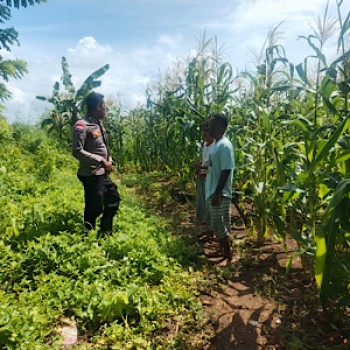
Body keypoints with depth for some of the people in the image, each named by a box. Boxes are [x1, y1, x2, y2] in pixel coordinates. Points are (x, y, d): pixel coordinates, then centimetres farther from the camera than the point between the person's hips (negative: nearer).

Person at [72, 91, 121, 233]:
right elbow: (77, 151, -22)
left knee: (113, 199, 18)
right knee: (94, 208, -1)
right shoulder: (82, 125, -17)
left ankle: (105, 233, 33)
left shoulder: (99, 123, 10)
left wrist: (109, 161, 4)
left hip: (103, 173, 10)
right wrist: (101, 161, -21)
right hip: (91, 175, -9)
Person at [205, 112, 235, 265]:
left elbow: (226, 170, -22)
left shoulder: (224, 145, -18)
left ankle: (228, 257, 15)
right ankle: (222, 250, 35)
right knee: (216, 225, 19)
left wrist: (217, 193, -22)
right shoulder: (216, 144, 11)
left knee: (220, 225, 0)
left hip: (219, 194, -10)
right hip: (211, 191, 10)